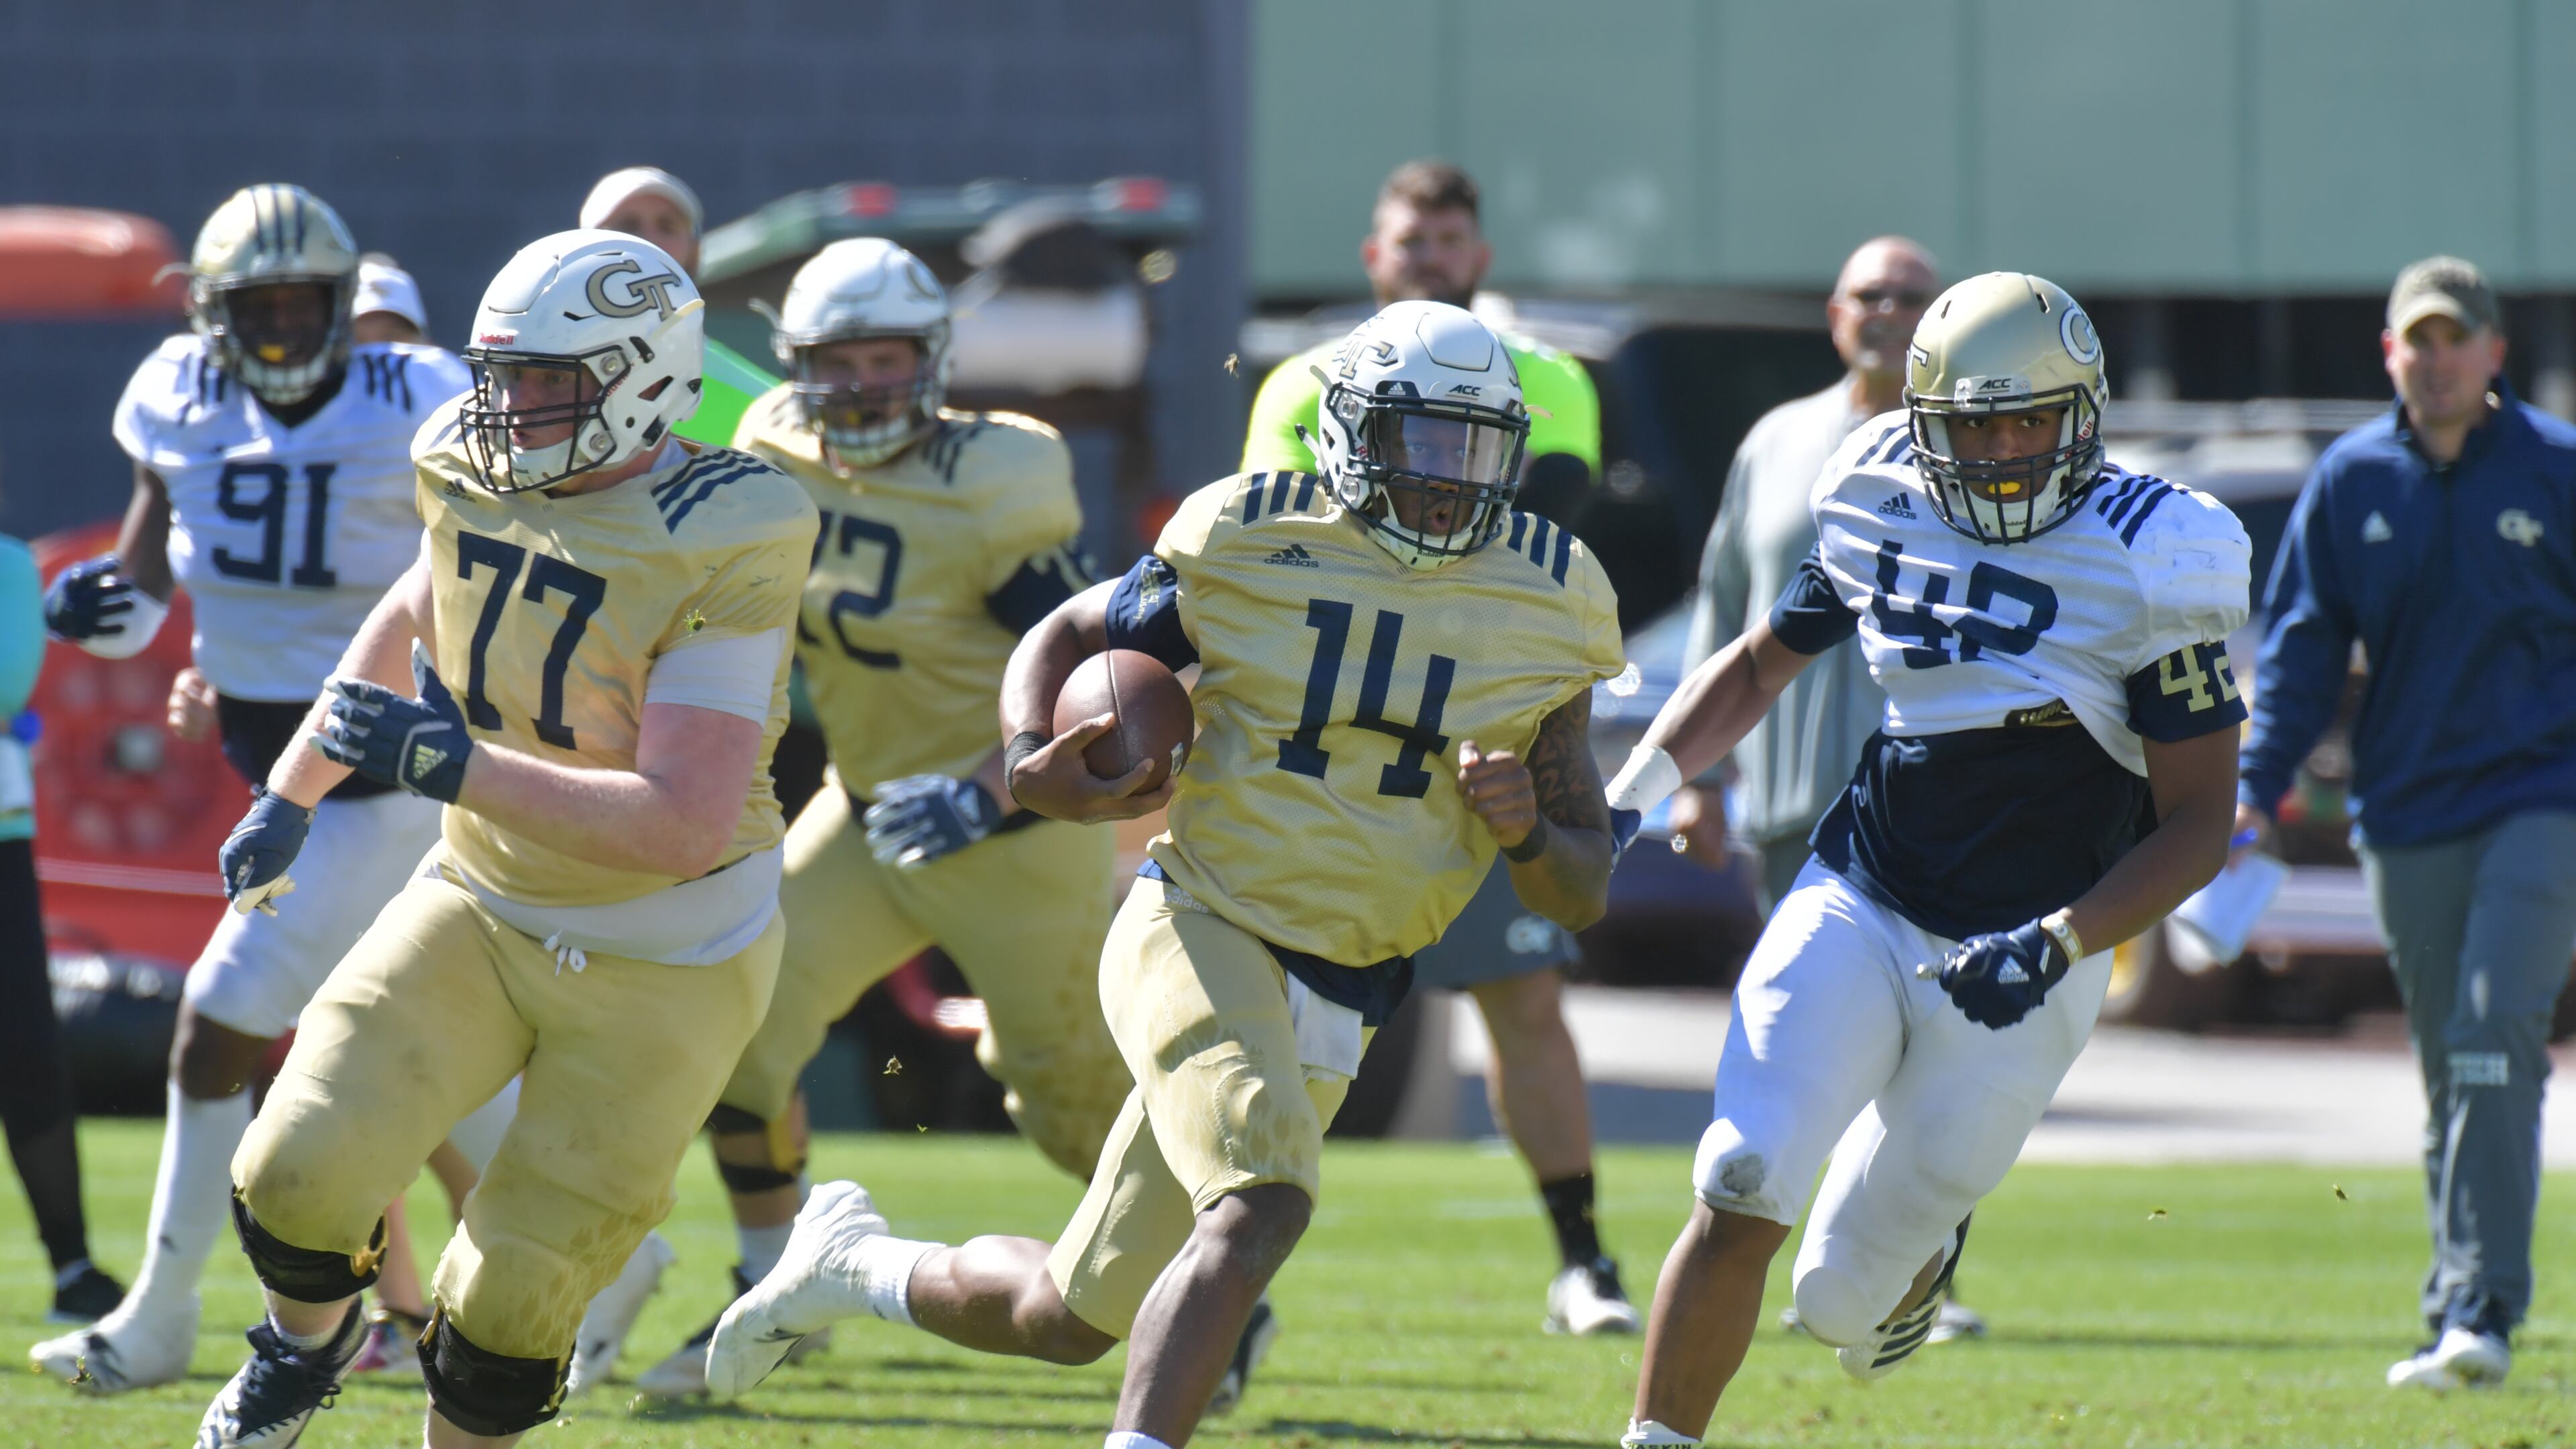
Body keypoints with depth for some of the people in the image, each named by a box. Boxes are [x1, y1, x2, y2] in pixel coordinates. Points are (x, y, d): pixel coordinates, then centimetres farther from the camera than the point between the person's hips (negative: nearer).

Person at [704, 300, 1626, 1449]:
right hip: (1201, 931, -4)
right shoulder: (1248, 544, -5)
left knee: (1073, 1318, 10)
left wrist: (1526, 828, -18)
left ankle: (857, 1265, 38)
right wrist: (1033, 761, -10)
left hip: (1333, 1007, 4)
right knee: (1263, 1199, -33)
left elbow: (1583, 897, 5)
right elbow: (1069, 636, 12)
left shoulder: (1545, 611, 1)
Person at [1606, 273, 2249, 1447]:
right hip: (1856, 910, 3)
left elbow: (2198, 827, -10)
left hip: (2015, 963, -3)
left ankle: (1921, 1239, 40)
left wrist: (2060, 944, -23)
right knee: (1741, 1195, -18)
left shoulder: (2144, 566, -13)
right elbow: (1763, 661, 20)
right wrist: (1628, 799, 9)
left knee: (1843, 1305, 4)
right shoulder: (1883, 513, 1)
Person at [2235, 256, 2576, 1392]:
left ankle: (2479, 1310, -19)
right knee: (2448, 1074, 7)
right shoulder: (2349, 483, 7)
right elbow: (2302, 646, 10)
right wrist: (2256, 787, 0)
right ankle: (2460, 1326, 14)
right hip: (2408, 817, 3)